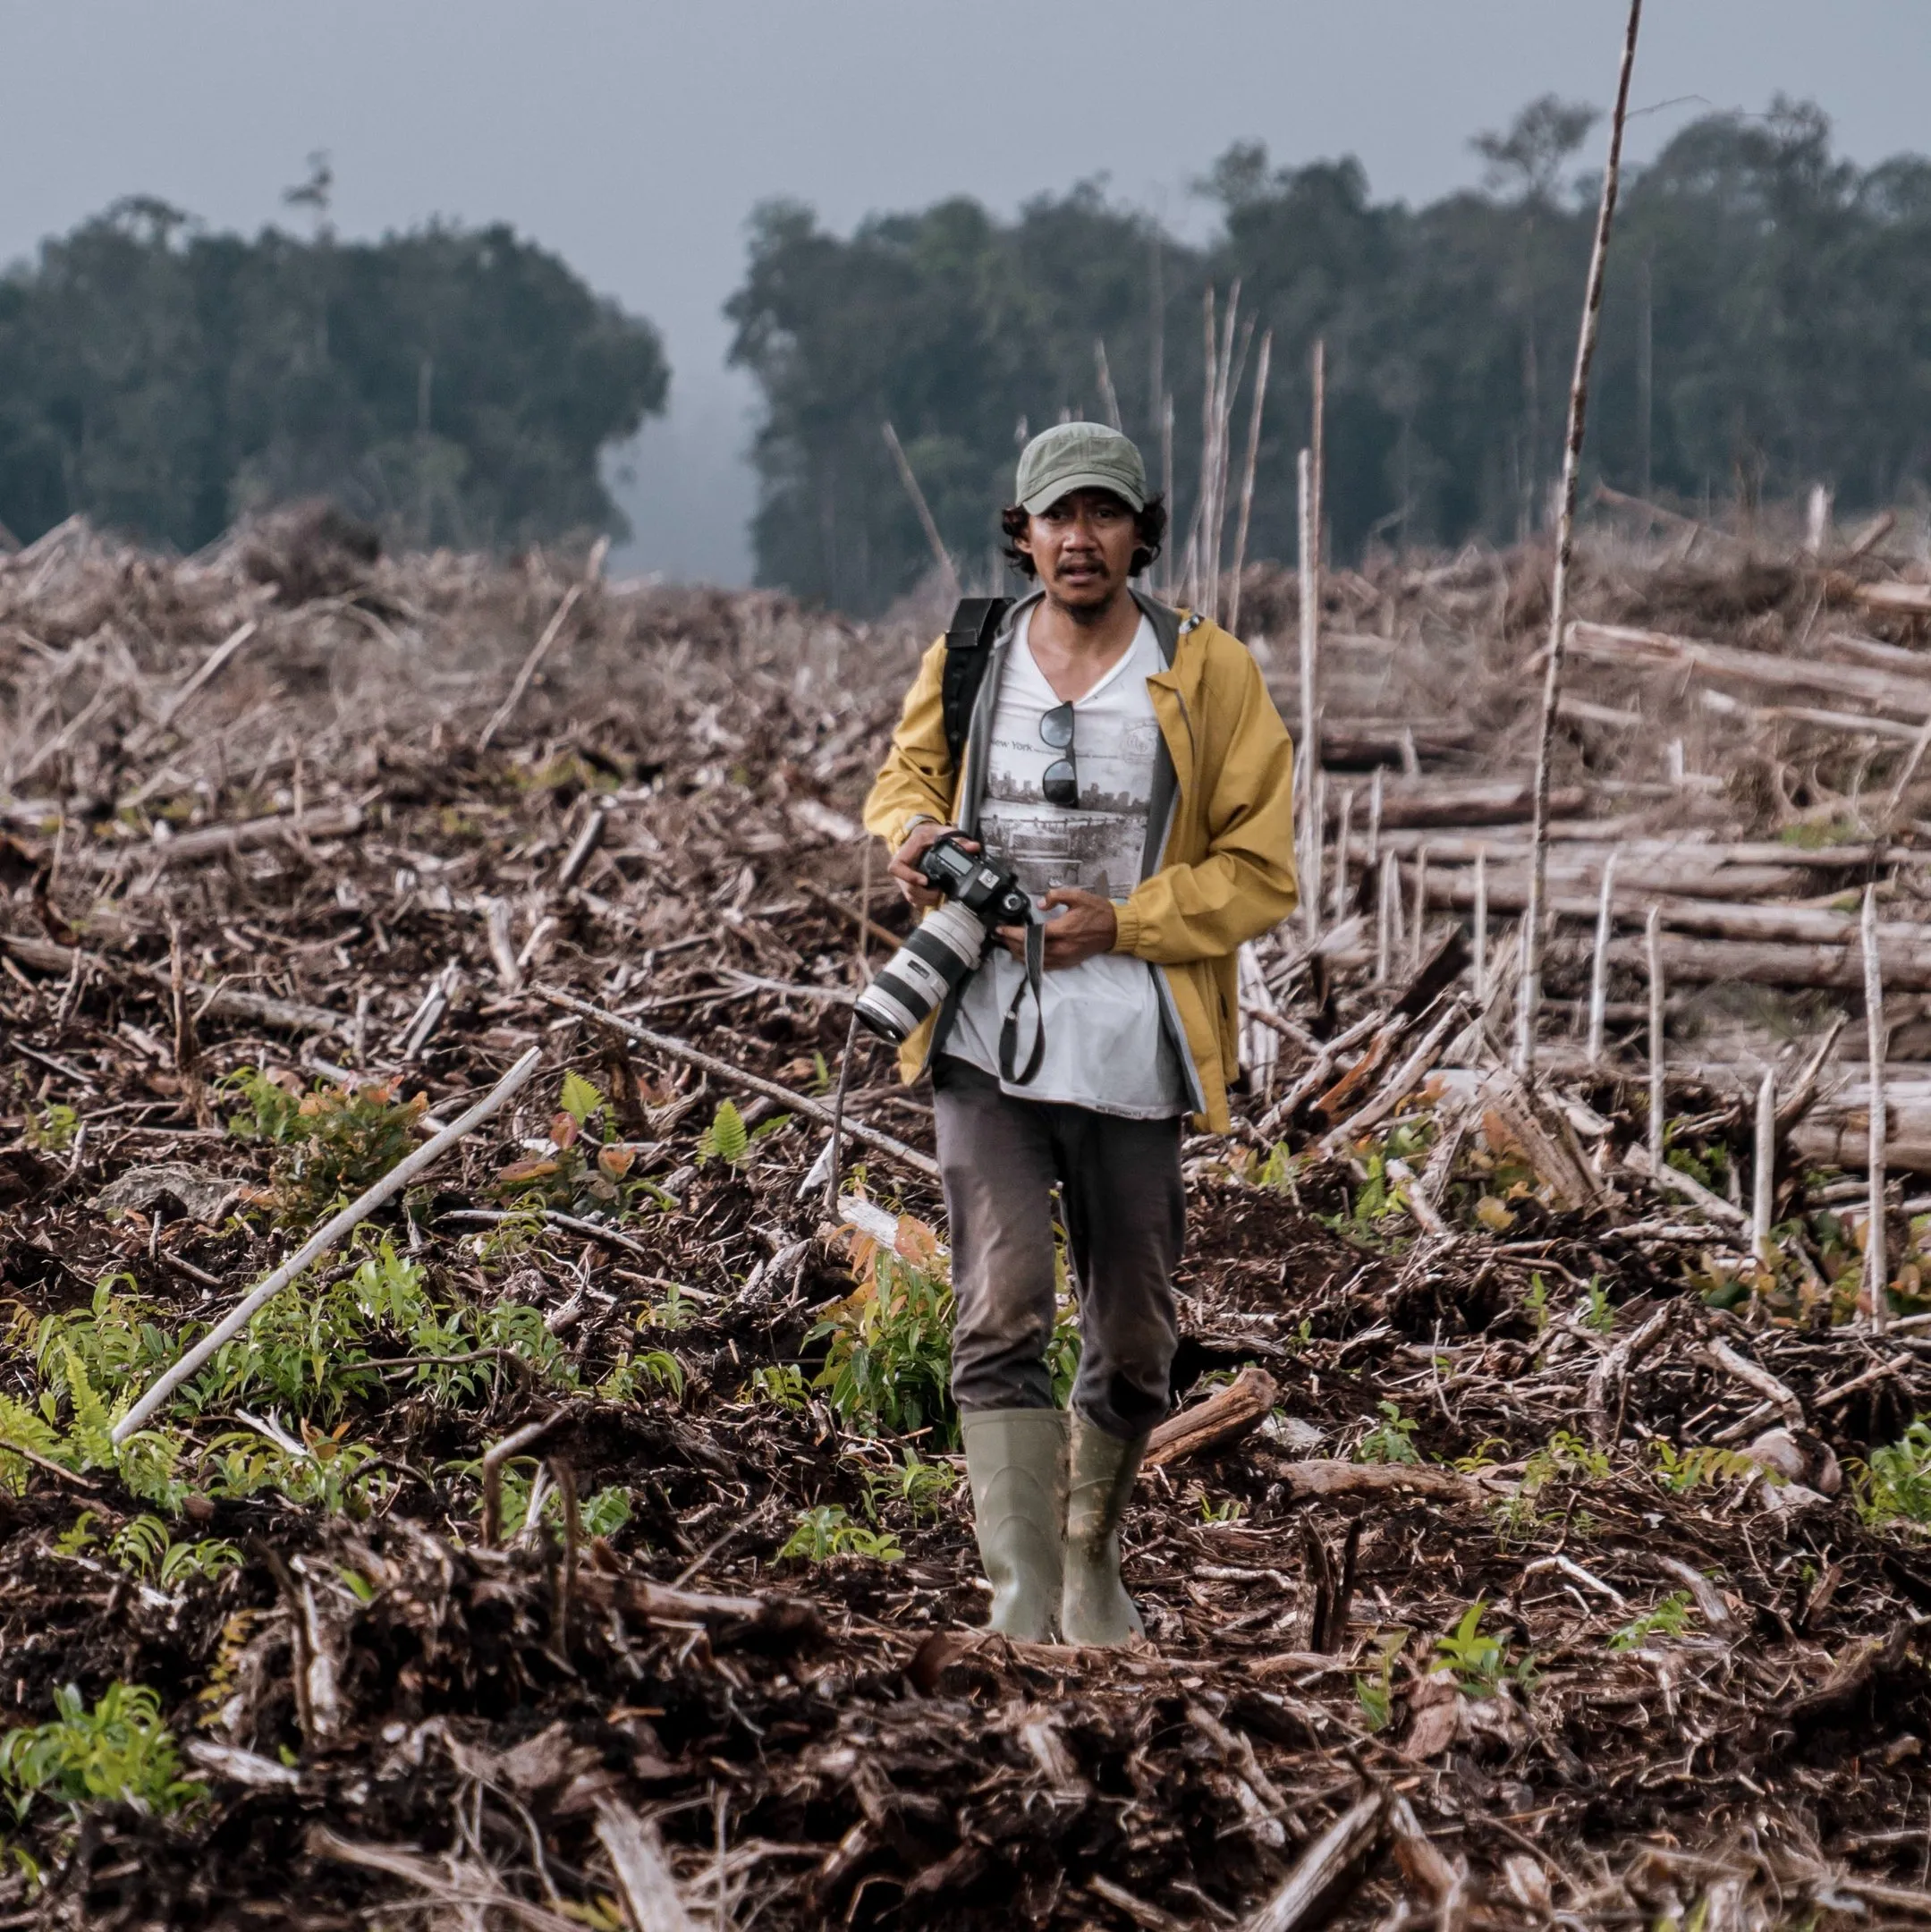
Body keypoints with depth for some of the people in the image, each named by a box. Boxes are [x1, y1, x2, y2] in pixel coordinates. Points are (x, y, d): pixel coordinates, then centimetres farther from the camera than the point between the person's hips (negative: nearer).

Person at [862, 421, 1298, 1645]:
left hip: (1133, 1055, 0)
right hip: (986, 1045, 0)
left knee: (1133, 1342, 10)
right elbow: (909, 769, 24)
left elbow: (1260, 872, -1)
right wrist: (912, 830, -1)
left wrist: (1118, 922, -13)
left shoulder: (1210, 676, -1)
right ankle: (1022, 1591, -17)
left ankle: (1092, 1559, 34)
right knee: (1001, 1317, -15)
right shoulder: (967, 662, 5)